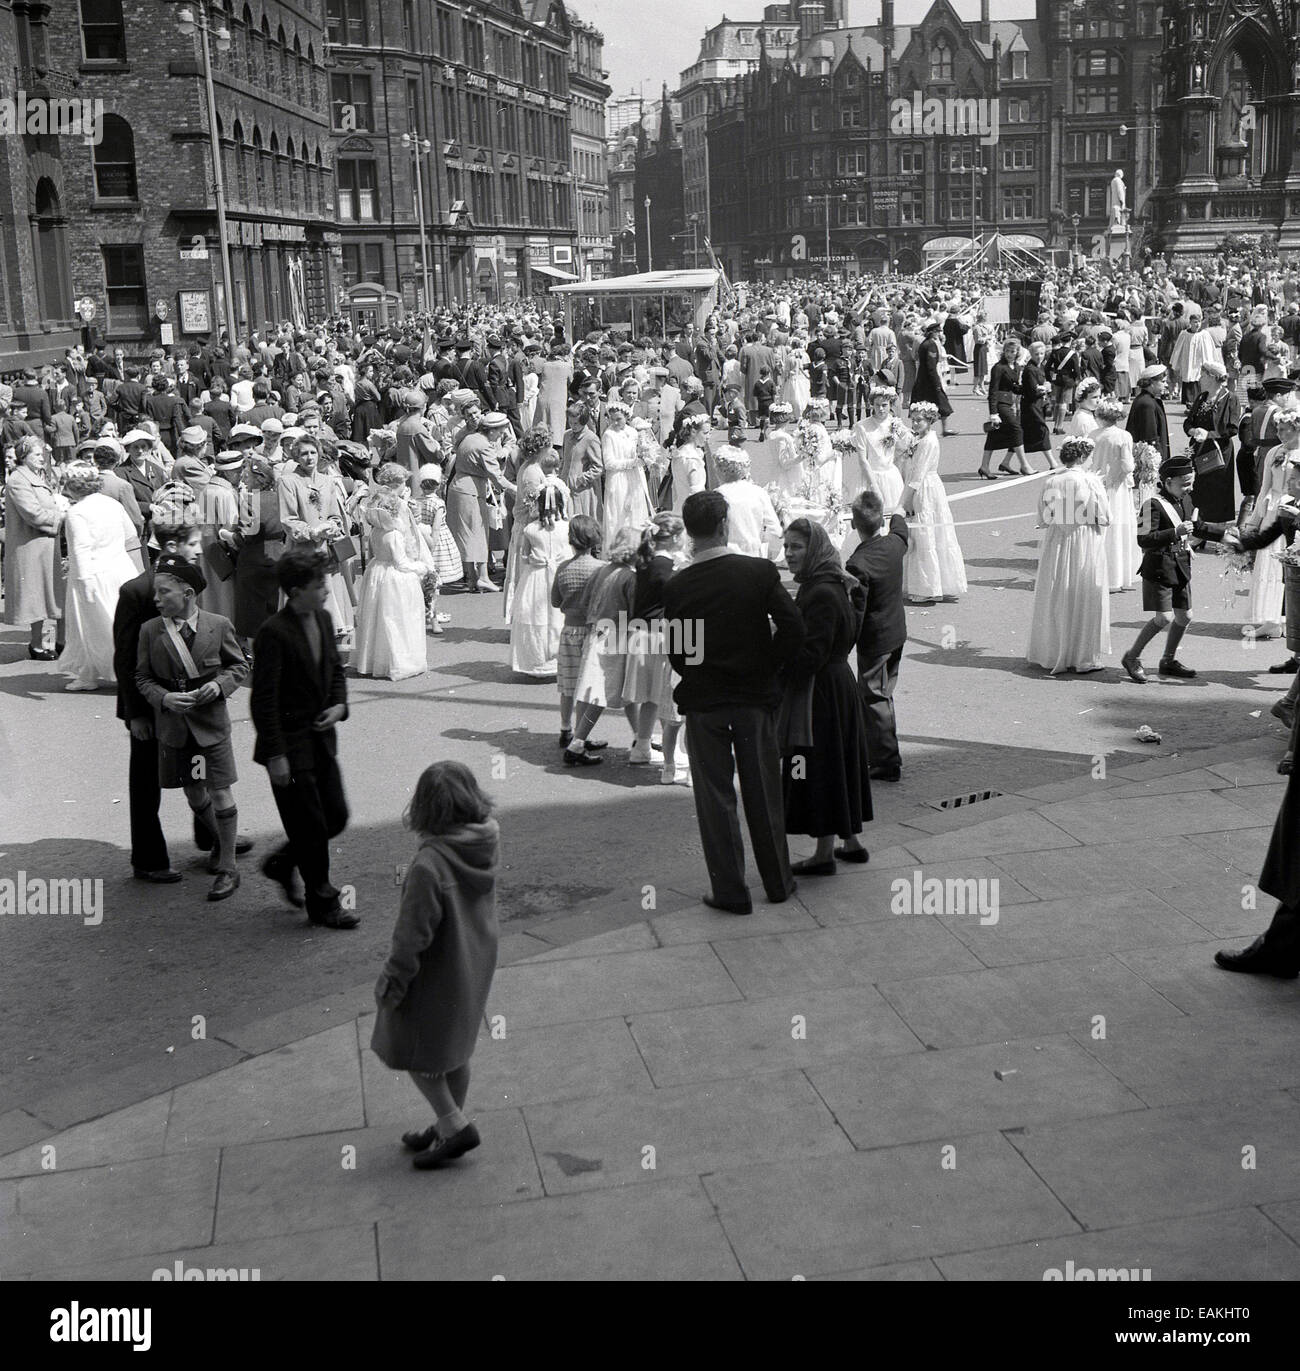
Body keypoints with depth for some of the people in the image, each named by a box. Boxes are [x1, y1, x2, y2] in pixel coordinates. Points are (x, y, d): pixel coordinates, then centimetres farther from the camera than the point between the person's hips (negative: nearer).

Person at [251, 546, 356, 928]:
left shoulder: (322, 620, 5)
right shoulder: (274, 633, -20)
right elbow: (263, 700, -19)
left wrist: (339, 705, 0)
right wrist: (276, 756, -19)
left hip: (321, 739, 8)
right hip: (290, 746, -8)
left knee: (336, 815, 12)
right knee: (310, 825, 2)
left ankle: (281, 864, 35)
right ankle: (322, 903, 18)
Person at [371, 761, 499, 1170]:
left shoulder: (429, 867, -33)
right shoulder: (486, 844, -11)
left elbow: (413, 936, -25)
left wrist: (390, 982, -11)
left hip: (436, 977, -7)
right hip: (476, 965, 7)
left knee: (413, 1050, 16)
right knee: (456, 1051, 23)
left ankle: (454, 1125, 17)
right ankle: (448, 1125, 40)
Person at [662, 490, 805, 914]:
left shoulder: (676, 587, -9)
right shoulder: (760, 571, -10)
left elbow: (677, 656, -6)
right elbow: (794, 630, -13)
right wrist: (765, 665, 0)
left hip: (703, 703, -1)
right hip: (756, 696, 1)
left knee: (715, 796, 8)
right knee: (764, 791, 14)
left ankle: (730, 891, 11)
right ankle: (778, 882, 24)